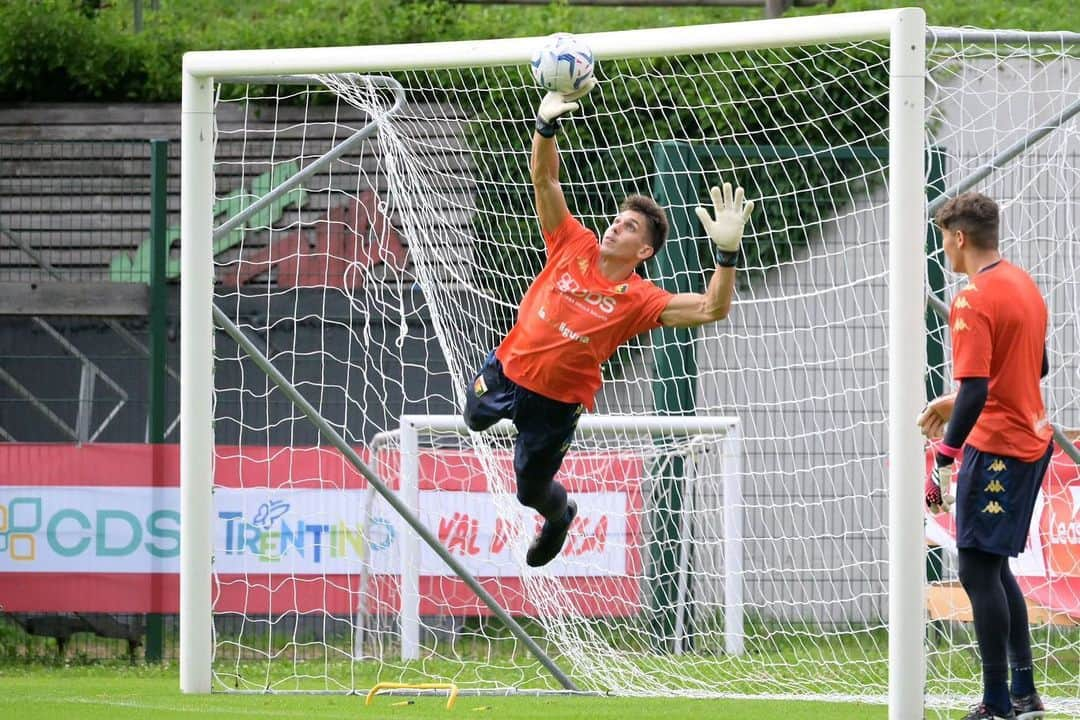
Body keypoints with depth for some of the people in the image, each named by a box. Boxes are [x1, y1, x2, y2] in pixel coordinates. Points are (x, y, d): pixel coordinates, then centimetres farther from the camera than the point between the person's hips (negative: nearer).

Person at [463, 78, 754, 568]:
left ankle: (560, 515, 47)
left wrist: (727, 252, -41)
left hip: (556, 402, -3)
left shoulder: (639, 300, -16)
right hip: (507, 369, 3)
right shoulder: (573, 246, -8)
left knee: (532, 491, 11)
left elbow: (711, 309, -27)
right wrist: (547, 123, -29)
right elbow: (543, 177, -13)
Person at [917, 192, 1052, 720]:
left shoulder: (973, 300, -17)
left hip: (994, 449, -10)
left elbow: (975, 390, -24)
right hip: (1032, 440, 10)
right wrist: (957, 403, 22)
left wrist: (944, 459, -23)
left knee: (978, 570, -6)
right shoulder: (1024, 285, 11)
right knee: (994, 568, 18)